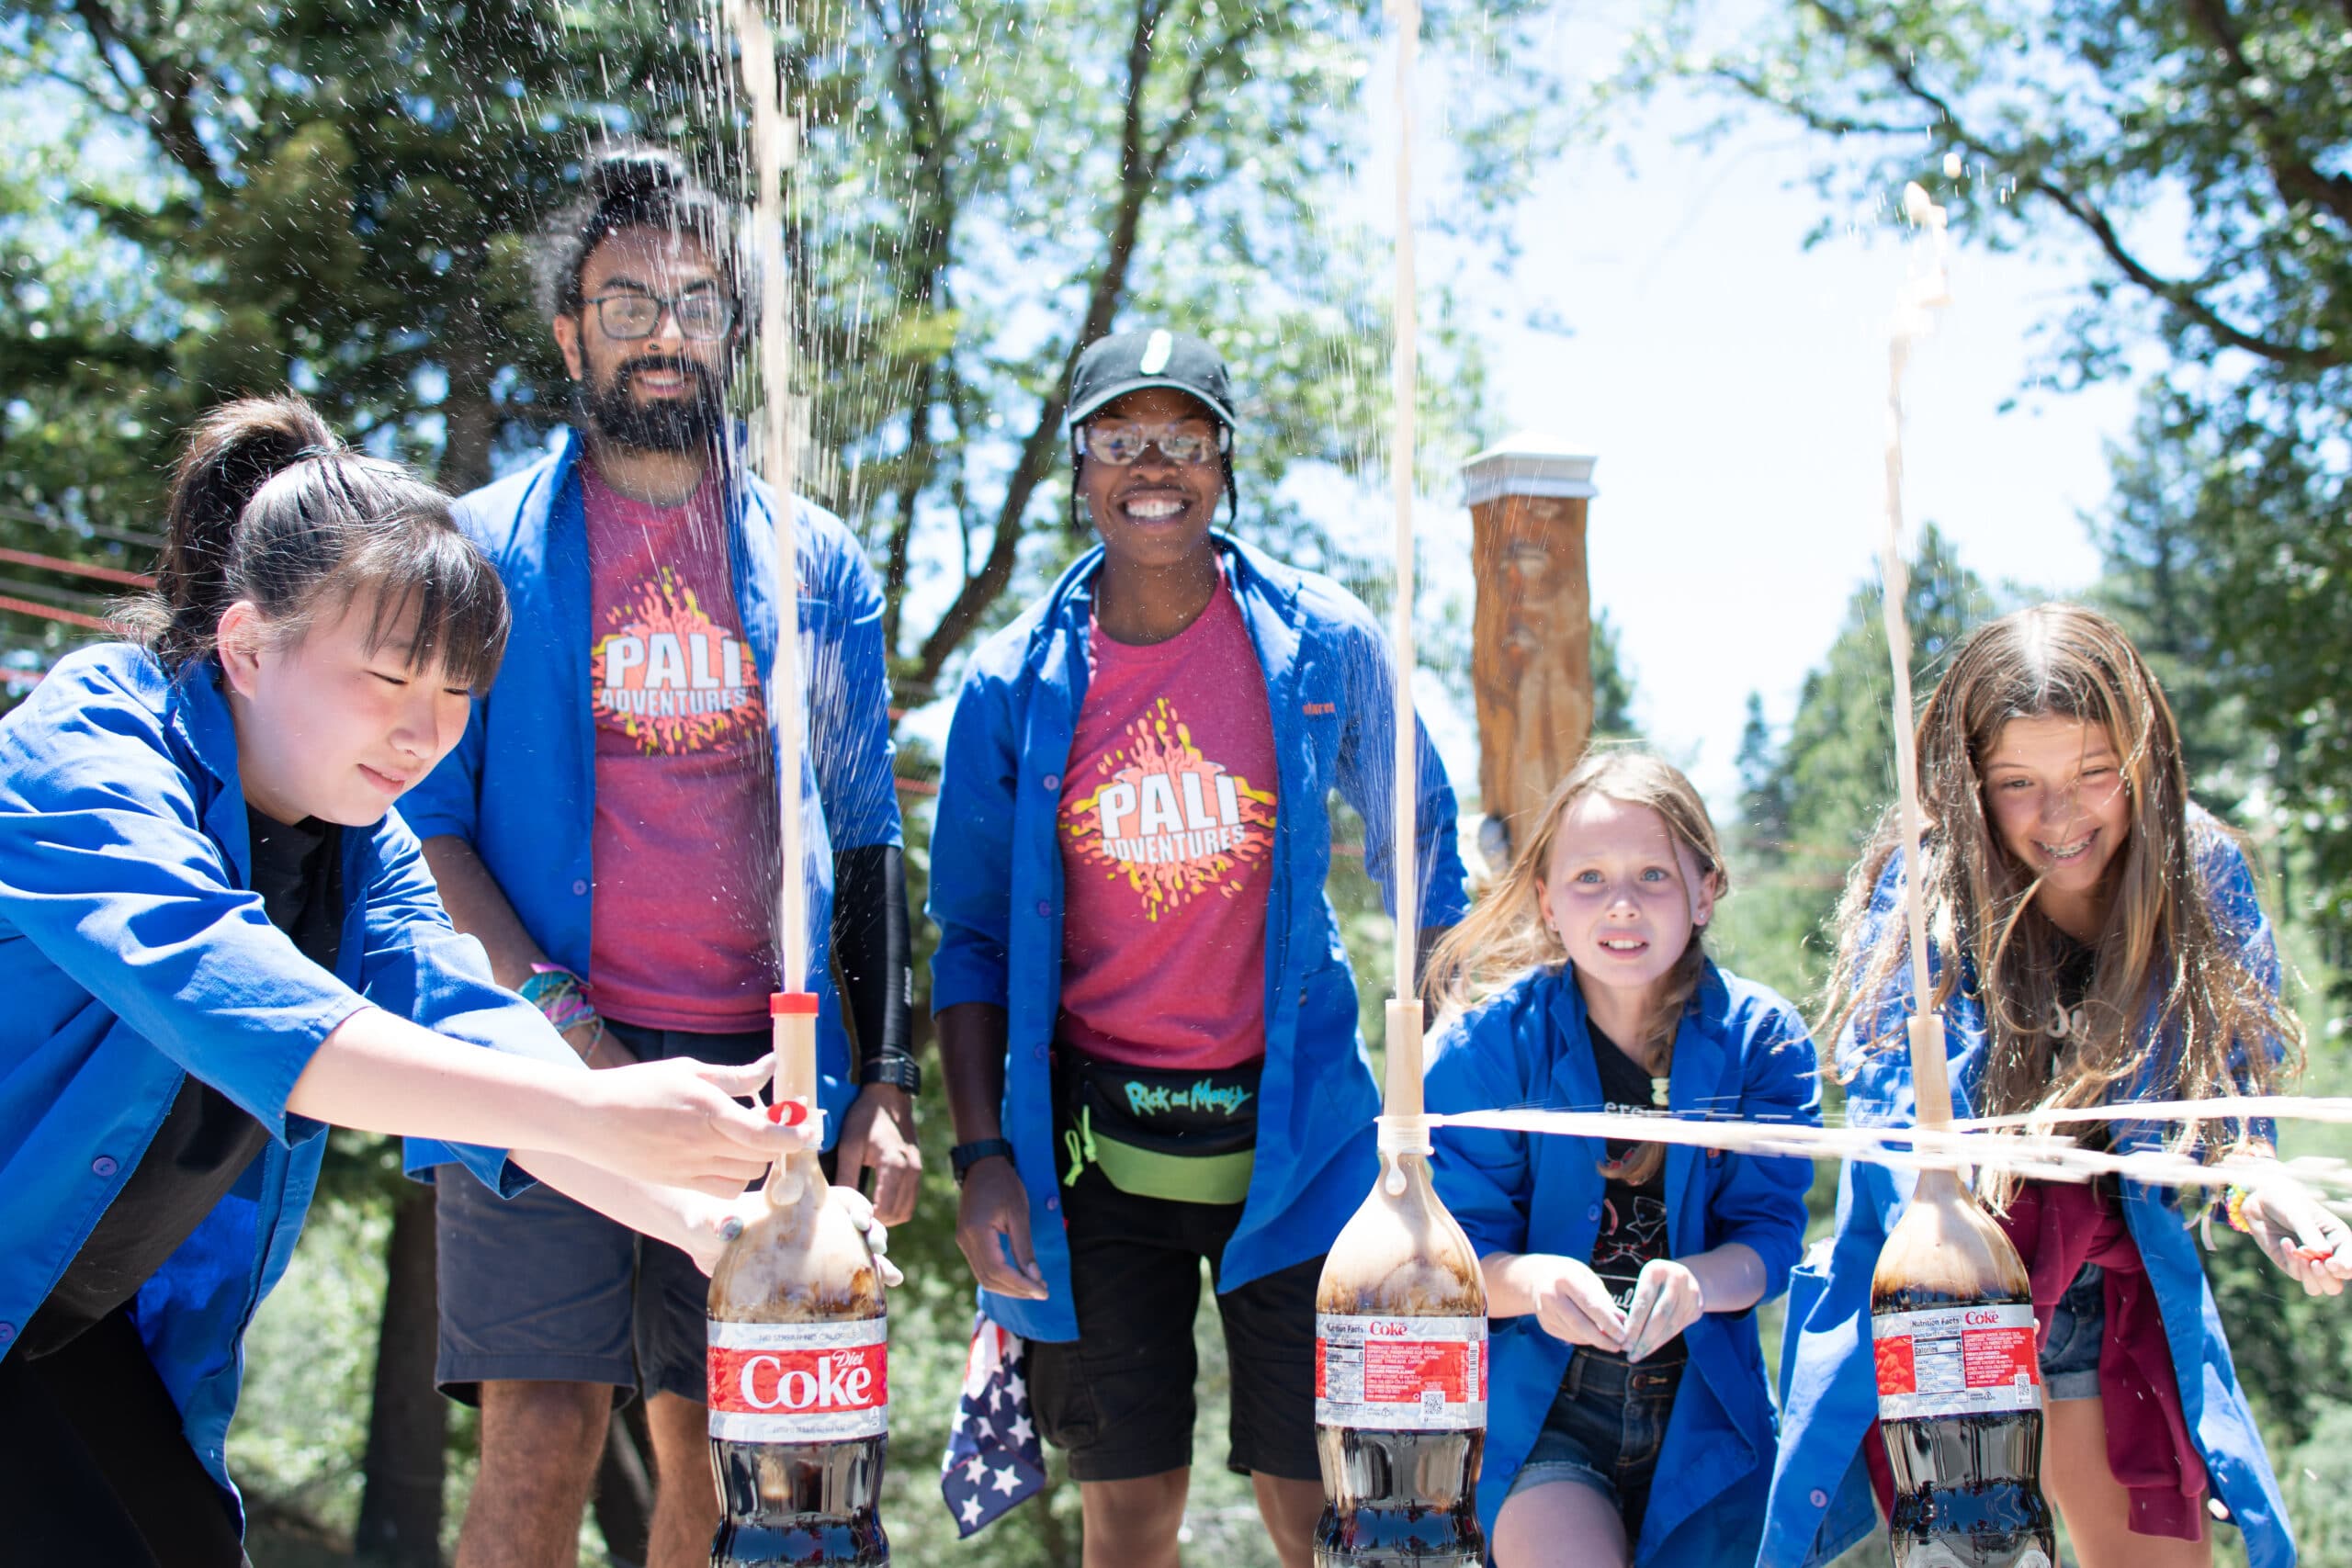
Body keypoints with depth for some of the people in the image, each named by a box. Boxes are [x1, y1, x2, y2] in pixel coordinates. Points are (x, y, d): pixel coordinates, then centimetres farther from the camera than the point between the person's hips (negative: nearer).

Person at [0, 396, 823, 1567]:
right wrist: (588, 1110, -49)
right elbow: (219, 990, -39)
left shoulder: (364, 848, 3)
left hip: (94, 1337, 7)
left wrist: (700, 1217, -30)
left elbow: (462, 1022, -12)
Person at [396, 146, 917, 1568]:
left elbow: (865, 846, 14)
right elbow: (421, 825, 2)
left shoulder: (817, 564, 14)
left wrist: (885, 1084, 5)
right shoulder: (485, 548, 7)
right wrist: (559, 1021, -12)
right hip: (549, 1071, -2)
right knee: (543, 1438, -10)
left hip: (765, 1073, 2)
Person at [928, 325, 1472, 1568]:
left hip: (1291, 1135, -1)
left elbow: (1422, 867, 7)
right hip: (1095, 1148, 1)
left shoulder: (1325, 649, -3)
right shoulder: (1014, 685, -1)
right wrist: (981, 1153, -3)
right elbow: (972, 936, 5)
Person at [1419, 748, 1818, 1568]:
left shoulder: (1762, 1040, -1)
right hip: (1537, 1412, -2)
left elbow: (1769, 1234, -5)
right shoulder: (1490, 1041, -6)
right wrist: (1529, 1282, -30)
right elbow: (1456, 1247, -8)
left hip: (1704, 1415, 2)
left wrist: (1696, 1283, -27)